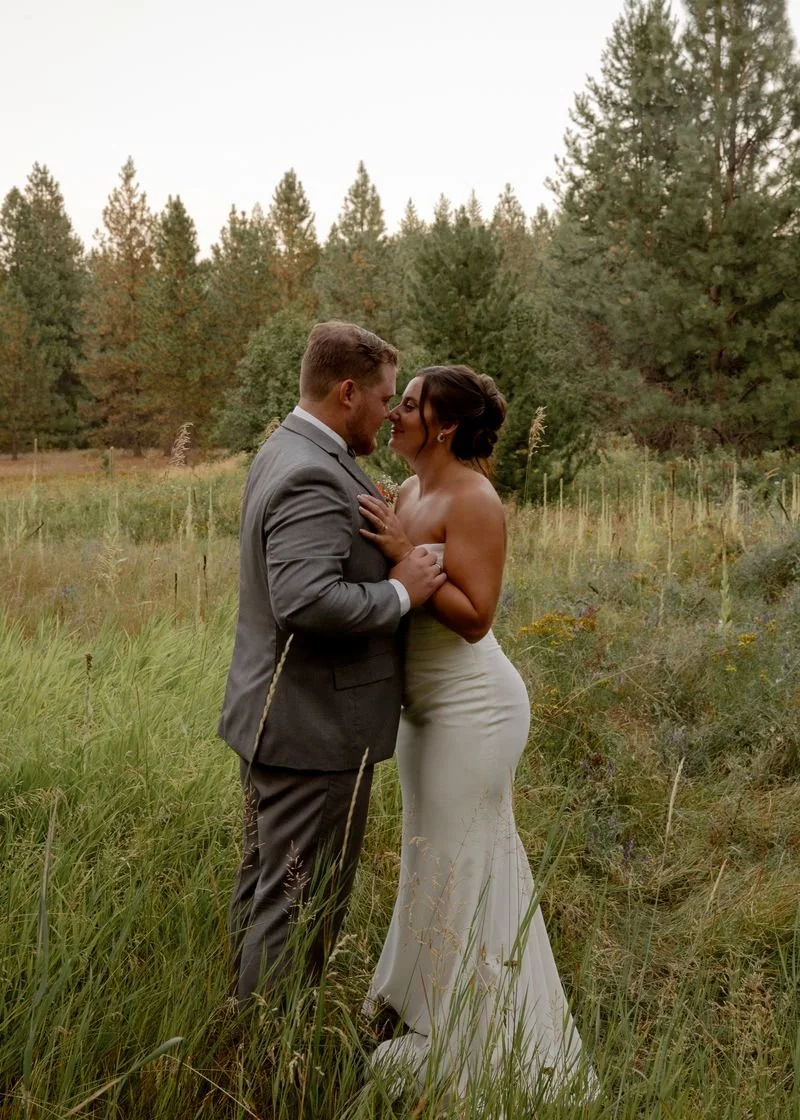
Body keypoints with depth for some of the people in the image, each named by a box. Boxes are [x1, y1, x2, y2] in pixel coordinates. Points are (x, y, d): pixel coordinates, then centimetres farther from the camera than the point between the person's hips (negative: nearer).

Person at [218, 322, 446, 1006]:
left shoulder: (288, 453, 12)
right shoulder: (312, 476, -22)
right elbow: (306, 602, -33)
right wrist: (400, 593, -21)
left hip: (273, 718, 11)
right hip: (316, 728, -11)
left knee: (264, 886, 22)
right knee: (303, 904, 3)